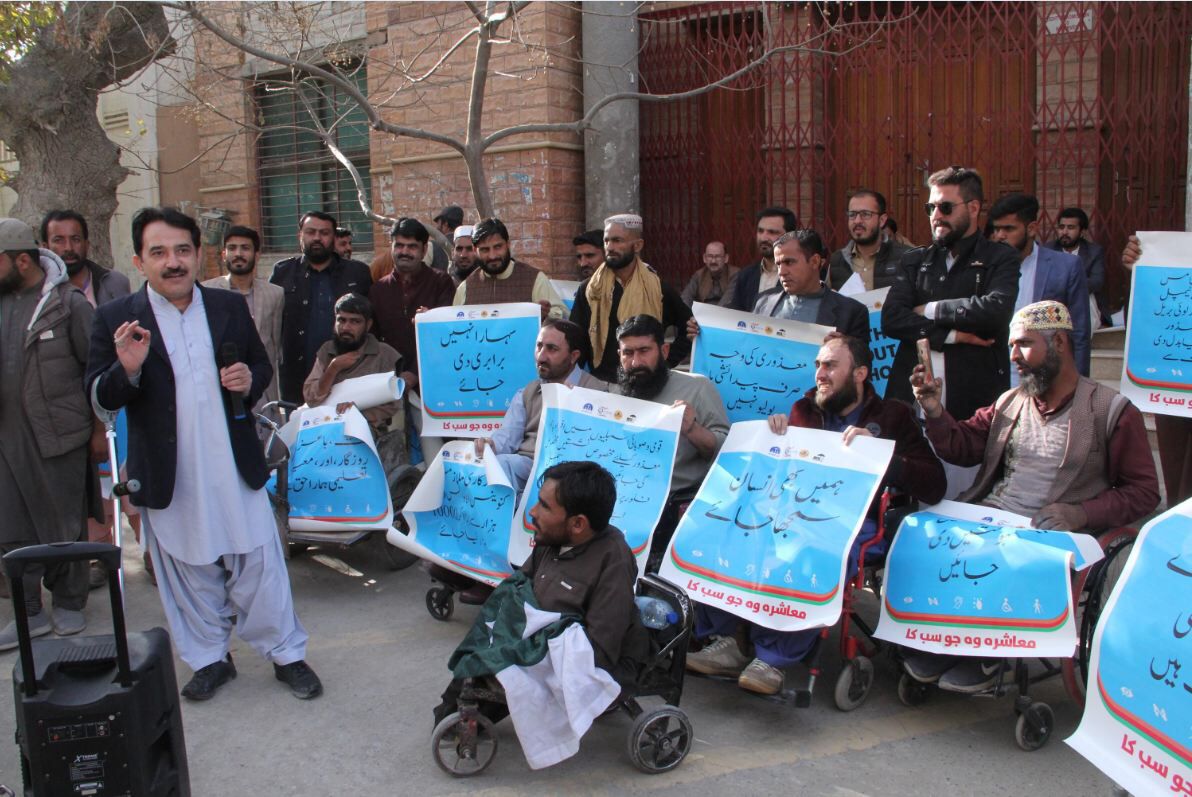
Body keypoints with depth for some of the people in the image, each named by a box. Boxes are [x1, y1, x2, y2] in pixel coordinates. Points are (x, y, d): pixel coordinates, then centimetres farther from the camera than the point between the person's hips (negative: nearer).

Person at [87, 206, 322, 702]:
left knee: (259, 567, 8)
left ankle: (287, 655, 22)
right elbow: (100, 400, -3)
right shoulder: (115, 320, -3)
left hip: (236, 469, 1)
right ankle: (209, 660, 31)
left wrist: (250, 382, -8)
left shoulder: (230, 307, 4)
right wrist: (127, 369, -23)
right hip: (169, 477, -1)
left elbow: (262, 368, 15)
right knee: (190, 576, 13)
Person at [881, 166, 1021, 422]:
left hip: (976, 396, -2)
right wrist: (952, 336, -9)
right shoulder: (914, 261, 15)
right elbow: (891, 319, 0)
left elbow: (996, 310, -15)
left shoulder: (1000, 259, 5)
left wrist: (930, 310, -5)